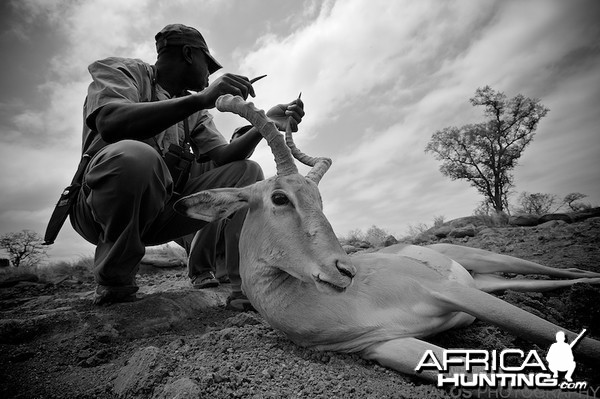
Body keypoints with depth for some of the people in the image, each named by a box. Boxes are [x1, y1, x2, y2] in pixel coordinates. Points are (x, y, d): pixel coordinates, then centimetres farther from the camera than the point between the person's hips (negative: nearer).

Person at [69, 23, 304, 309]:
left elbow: (222, 156, 3)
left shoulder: (195, 112, 16)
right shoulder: (121, 70, -1)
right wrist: (201, 99, -28)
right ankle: (113, 285, -12)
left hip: (163, 209, 6)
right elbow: (110, 123, -23)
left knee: (246, 171, -3)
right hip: (97, 207, -5)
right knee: (134, 155, -37)